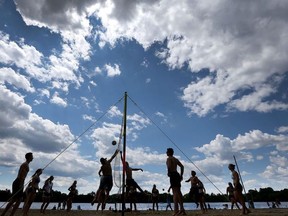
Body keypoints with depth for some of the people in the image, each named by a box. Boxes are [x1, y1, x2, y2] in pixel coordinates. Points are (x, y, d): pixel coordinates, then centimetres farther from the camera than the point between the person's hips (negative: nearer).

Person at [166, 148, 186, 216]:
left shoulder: (169, 158, -3)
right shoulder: (176, 159, 21)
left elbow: (169, 166, -23)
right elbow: (182, 166, 18)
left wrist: (169, 172, -11)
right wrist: (181, 175, 17)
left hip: (173, 175, -8)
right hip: (177, 175, 8)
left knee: (176, 192, -12)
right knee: (178, 192, 12)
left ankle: (176, 210, -15)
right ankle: (182, 209, 15)